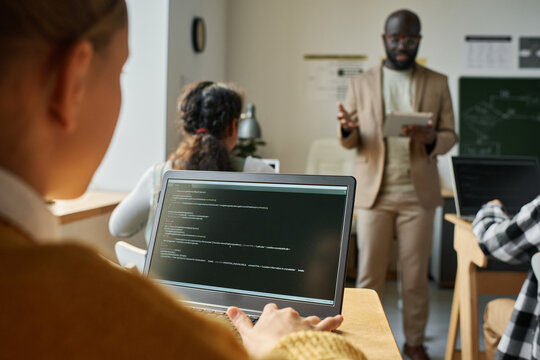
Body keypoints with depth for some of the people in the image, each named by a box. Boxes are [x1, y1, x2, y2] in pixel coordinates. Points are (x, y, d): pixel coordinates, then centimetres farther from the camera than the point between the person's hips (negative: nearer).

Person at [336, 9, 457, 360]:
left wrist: (431, 138, -18)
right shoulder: (361, 83, 7)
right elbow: (350, 143, 6)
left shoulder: (438, 83, 7)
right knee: (369, 274, 4)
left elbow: (450, 135, 5)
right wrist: (346, 129, -18)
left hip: (418, 194, 0)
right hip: (373, 192, 0)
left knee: (416, 275, 8)